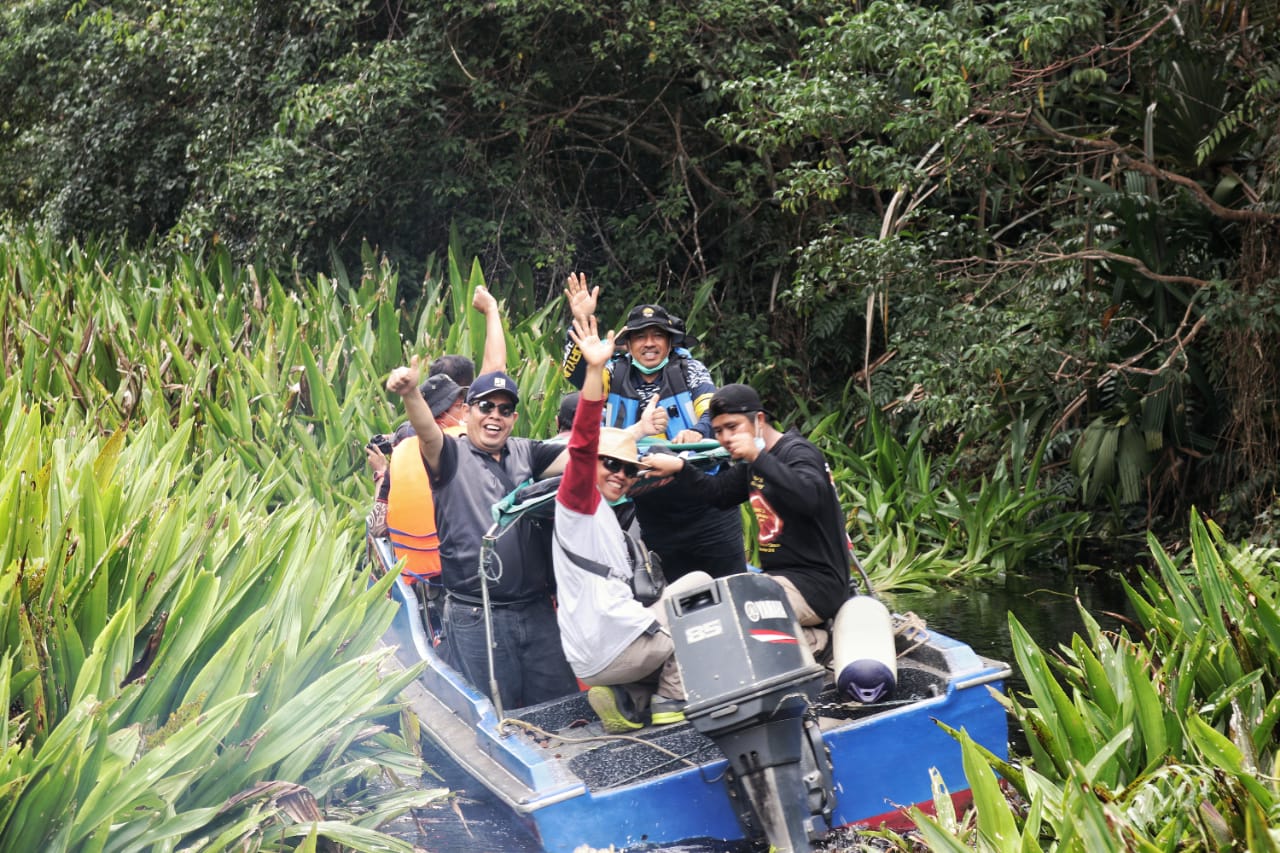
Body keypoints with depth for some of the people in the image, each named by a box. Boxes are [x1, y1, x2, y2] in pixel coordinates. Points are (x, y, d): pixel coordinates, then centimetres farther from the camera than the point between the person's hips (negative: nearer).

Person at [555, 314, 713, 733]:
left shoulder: (607, 519, 23)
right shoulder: (579, 501, -4)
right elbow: (582, 445, -22)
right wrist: (595, 371, -31)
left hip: (598, 660, 9)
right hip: (610, 652, -9)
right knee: (699, 583, 2)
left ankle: (630, 696, 6)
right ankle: (670, 700, 1)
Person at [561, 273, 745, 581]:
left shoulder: (689, 370, 1)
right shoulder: (616, 374, 5)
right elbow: (574, 371, -10)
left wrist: (698, 431, -37)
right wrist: (581, 322, -26)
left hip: (707, 507, -2)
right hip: (653, 514, 2)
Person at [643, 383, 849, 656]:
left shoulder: (798, 452, -12)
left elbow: (809, 498, -32)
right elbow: (718, 492, 29)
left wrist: (757, 457, -35)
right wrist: (678, 467, 15)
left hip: (816, 582, -10)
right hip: (781, 575, 10)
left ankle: (812, 640, -8)